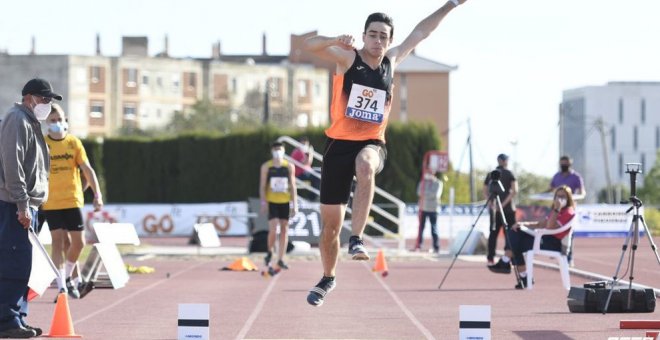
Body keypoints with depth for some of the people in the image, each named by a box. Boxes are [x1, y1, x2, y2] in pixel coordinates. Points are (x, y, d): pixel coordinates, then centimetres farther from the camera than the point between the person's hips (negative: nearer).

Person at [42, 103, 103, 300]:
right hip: (51, 202, -2)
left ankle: (68, 276, 25)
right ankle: (62, 286, -2)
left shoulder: (74, 142, 2)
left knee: (78, 242, 2)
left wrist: (97, 194, -10)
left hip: (73, 200, 2)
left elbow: (87, 169, 0)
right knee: (58, 241, -4)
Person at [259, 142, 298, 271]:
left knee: (284, 230, 2)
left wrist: (294, 203, 1)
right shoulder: (266, 167, 2)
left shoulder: (289, 167, 6)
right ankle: (270, 252, 13)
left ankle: (280, 259, 8)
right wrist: (263, 202, -8)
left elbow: (292, 186, 7)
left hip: (285, 202, 2)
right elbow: (262, 186, 1)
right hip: (271, 202, -2)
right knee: (273, 230, -13)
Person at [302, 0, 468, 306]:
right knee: (330, 223, 4)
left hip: (372, 143, 1)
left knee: (366, 166, -39)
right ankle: (327, 279, 28)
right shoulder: (348, 58, -3)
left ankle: (356, 240, -39)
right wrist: (335, 40, -37)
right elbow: (309, 46, -18)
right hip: (340, 143, -1)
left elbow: (420, 32, 16)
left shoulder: (391, 61, 8)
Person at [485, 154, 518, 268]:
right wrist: (504, 203, -14)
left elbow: (485, 193, 4)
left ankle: (490, 260, 6)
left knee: (493, 233, 9)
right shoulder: (508, 173, -3)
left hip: (494, 209, 4)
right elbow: (514, 191, -14)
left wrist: (491, 204, -5)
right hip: (507, 208, -4)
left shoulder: (490, 174, 9)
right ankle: (506, 258, -13)